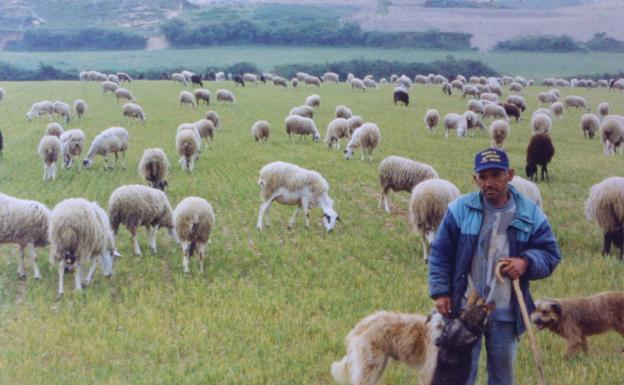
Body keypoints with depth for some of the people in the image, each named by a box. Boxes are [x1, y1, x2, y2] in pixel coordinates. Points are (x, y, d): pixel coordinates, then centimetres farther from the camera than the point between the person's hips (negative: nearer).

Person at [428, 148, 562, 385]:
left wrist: (526, 263, -17)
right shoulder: (460, 209, -4)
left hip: (507, 313, 1)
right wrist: (440, 292, -4)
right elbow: (440, 253, 2)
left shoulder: (530, 214, -2)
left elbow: (550, 254, 3)